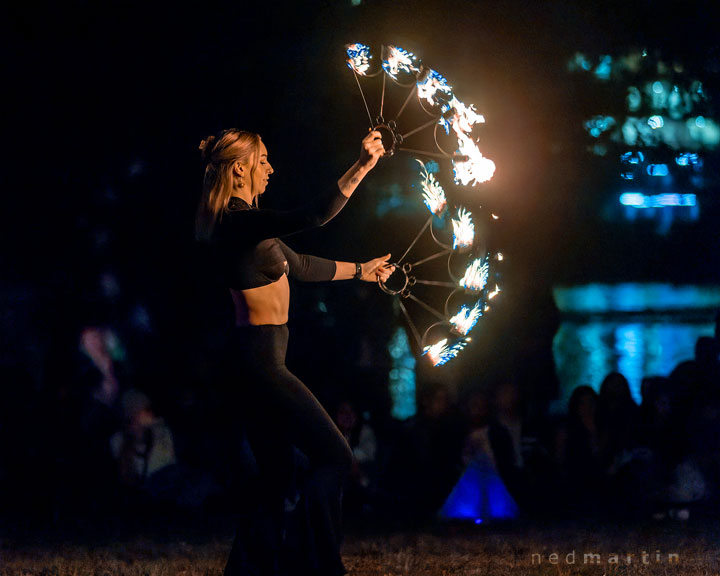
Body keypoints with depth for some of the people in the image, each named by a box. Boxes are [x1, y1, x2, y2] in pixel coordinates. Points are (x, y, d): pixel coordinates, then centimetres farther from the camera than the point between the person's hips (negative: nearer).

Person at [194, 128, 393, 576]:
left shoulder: (246, 223, 16)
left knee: (278, 476, 12)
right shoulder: (239, 222, -16)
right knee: (335, 456, -8)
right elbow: (313, 216, -29)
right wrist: (363, 166, -26)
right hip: (261, 358, -11)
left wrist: (360, 270, 38)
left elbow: (301, 265, 28)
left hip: (257, 359, 11)